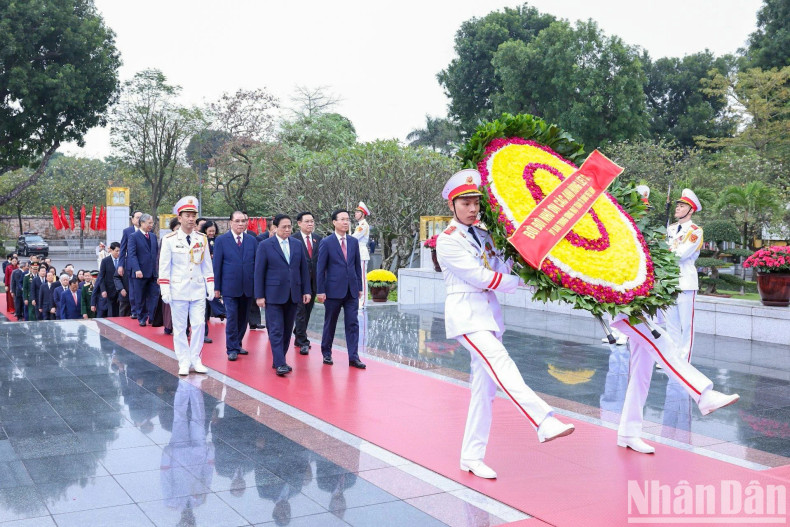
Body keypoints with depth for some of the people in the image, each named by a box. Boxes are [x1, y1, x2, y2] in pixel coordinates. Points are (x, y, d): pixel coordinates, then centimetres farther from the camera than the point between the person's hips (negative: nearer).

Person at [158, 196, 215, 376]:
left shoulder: (202, 238, 5)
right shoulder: (169, 240, -3)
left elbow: (207, 264, 10)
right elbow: (164, 267, -2)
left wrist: (210, 286, 6)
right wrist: (165, 290, -7)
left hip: (198, 289, 2)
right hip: (178, 290, -2)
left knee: (199, 325, 1)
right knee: (179, 328, 3)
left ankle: (196, 359, 13)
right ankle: (184, 362, 12)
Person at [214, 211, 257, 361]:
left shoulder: (252, 240, 7)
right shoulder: (221, 240, -1)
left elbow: (257, 264, 8)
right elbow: (217, 265, -1)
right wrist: (216, 287, -5)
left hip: (247, 287, 3)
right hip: (229, 287, -3)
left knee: (243, 318, 11)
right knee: (232, 318, -5)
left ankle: (237, 344, 25)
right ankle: (232, 349, 4)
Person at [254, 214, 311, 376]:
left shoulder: (297, 245, 10)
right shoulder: (265, 245, -2)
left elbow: (304, 269, 12)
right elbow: (259, 272, -3)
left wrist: (306, 291, 6)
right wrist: (259, 296, -7)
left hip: (292, 295, 5)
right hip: (274, 294, -4)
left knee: (287, 331, 9)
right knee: (276, 330, -8)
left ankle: (279, 360, 20)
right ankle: (280, 364, -8)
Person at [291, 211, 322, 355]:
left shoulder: (318, 239, 8)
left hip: (313, 281, 5)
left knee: (307, 311, 13)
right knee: (301, 311, -4)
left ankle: (298, 338, 27)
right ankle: (303, 342, 0)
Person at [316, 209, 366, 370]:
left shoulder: (354, 242, 8)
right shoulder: (326, 242, -5)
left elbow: (357, 265, 12)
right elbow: (320, 268, -5)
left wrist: (359, 287, 9)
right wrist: (320, 291, -9)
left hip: (351, 290, 3)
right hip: (333, 290, -3)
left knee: (353, 324, -1)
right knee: (330, 324, 9)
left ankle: (353, 357, 1)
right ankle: (326, 353, 24)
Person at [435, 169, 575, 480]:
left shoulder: (483, 235, 16)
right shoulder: (447, 241, -4)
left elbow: (501, 270, 4)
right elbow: (479, 277, -12)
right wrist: (525, 281, -8)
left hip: (489, 311, 7)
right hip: (465, 312, -7)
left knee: (485, 387, 4)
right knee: (499, 361, -28)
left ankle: (472, 457, 11)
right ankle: (544, 422, -43)